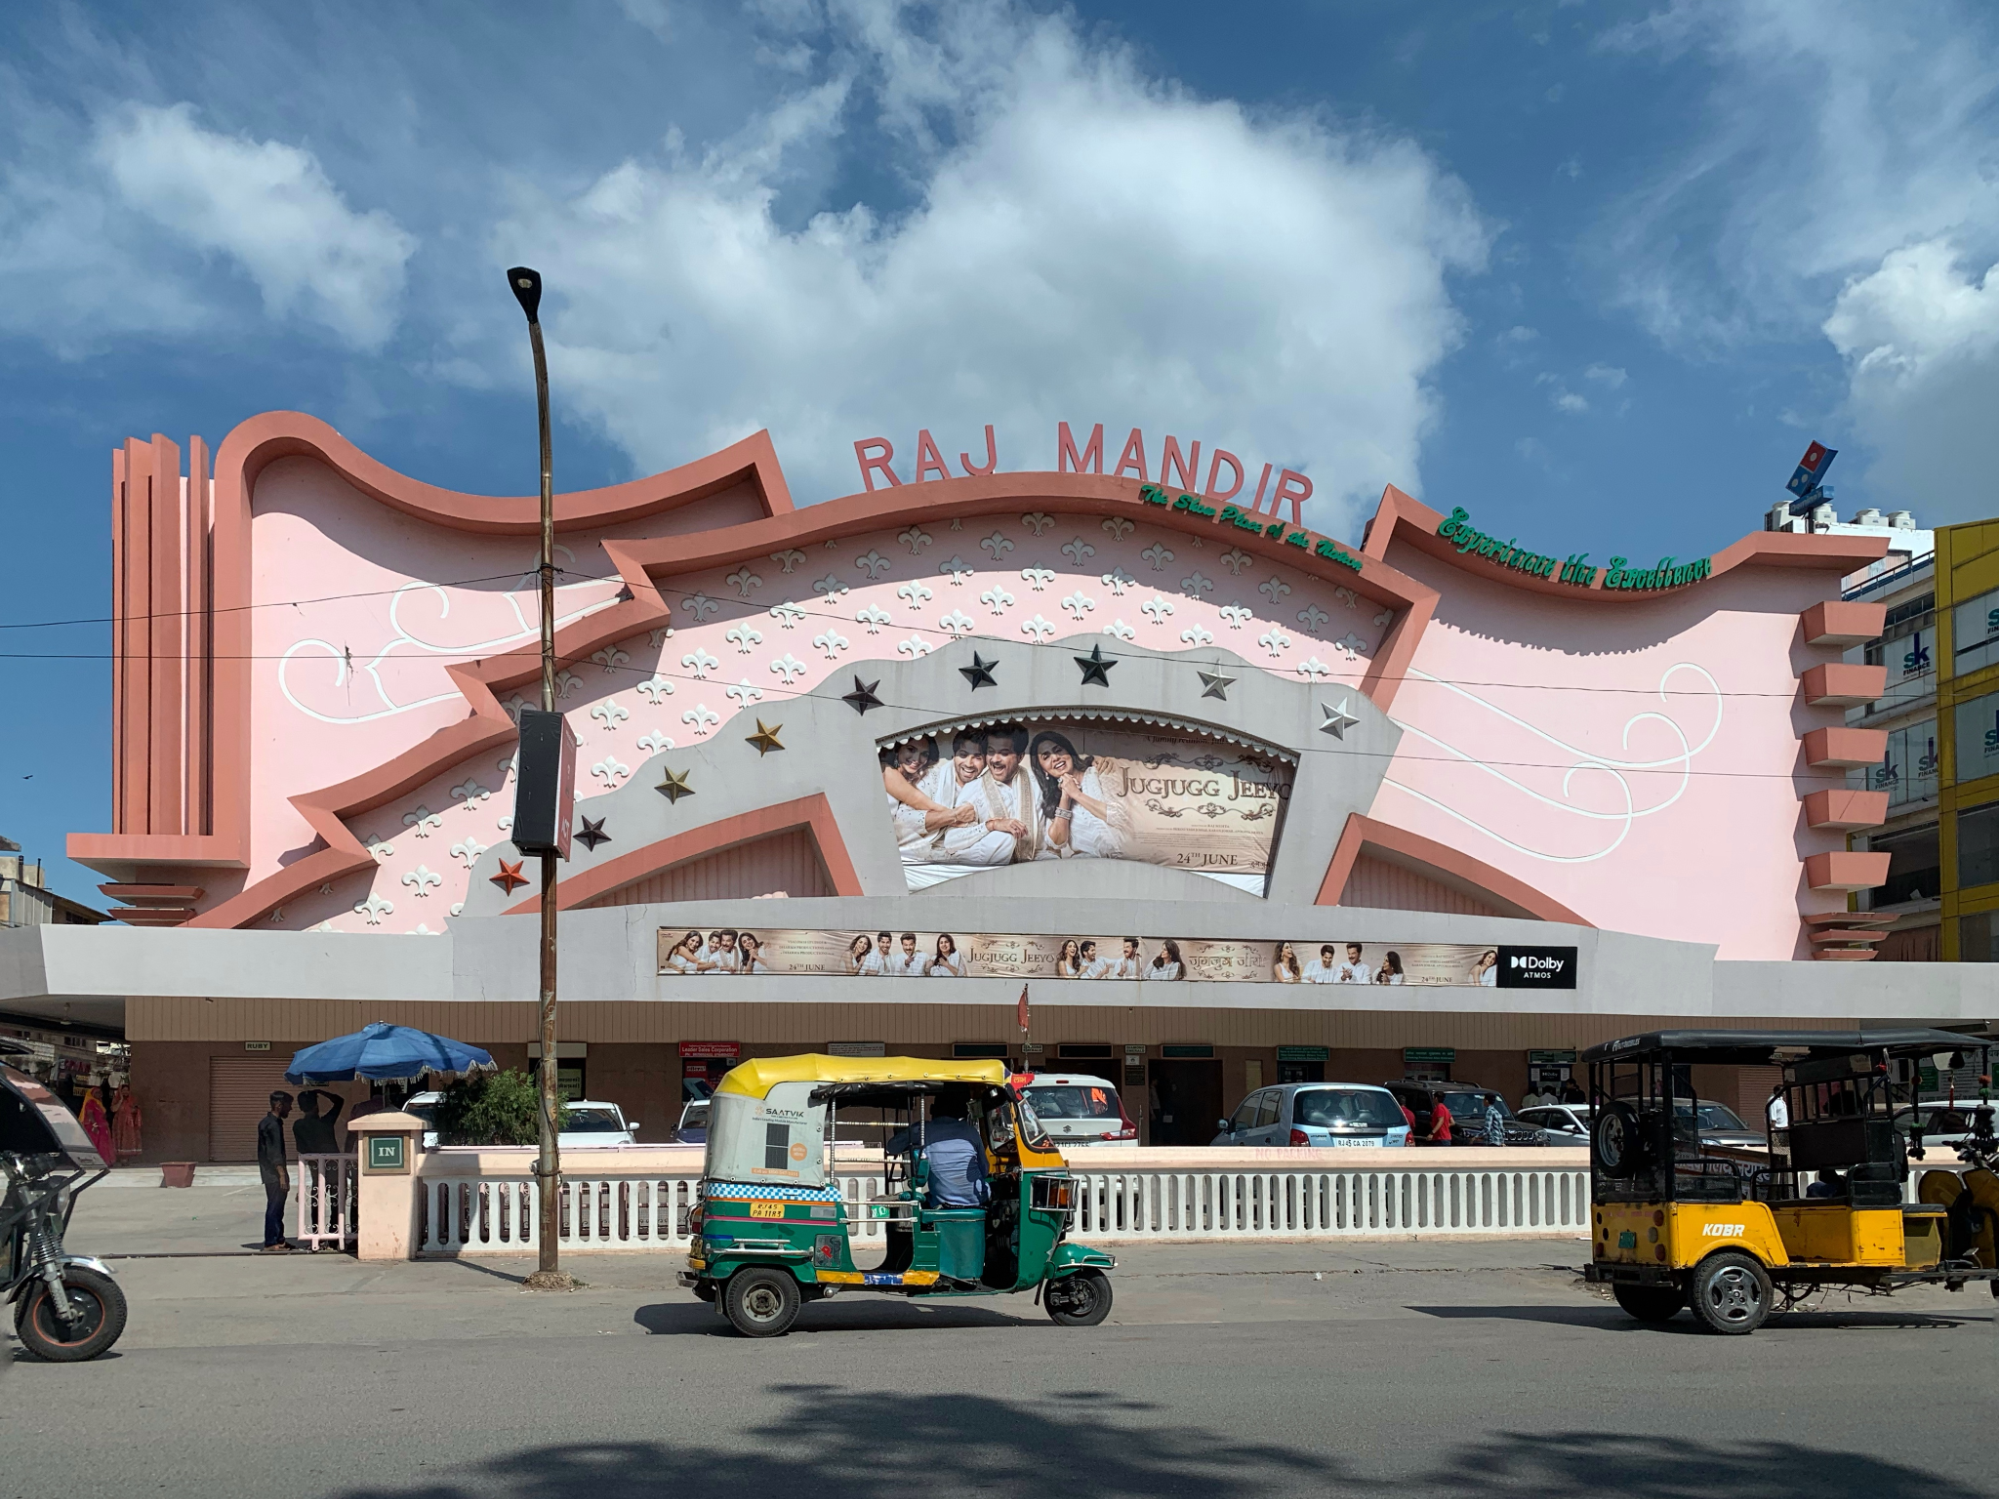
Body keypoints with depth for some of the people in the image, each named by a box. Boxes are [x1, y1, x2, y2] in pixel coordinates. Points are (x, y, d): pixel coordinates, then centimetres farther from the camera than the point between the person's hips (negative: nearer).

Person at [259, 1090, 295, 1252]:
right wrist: (282, 1174, -22)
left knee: (277, 1207, 13)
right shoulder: (273, 1125, -15)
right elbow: (274, 1153, -21)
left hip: (273, 1175, 10)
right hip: (274, 1174, -10)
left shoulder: (267, 1123, 16)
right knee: (274, 1207, -7)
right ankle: (271, 1242, -4)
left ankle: (279, 1240, 19)